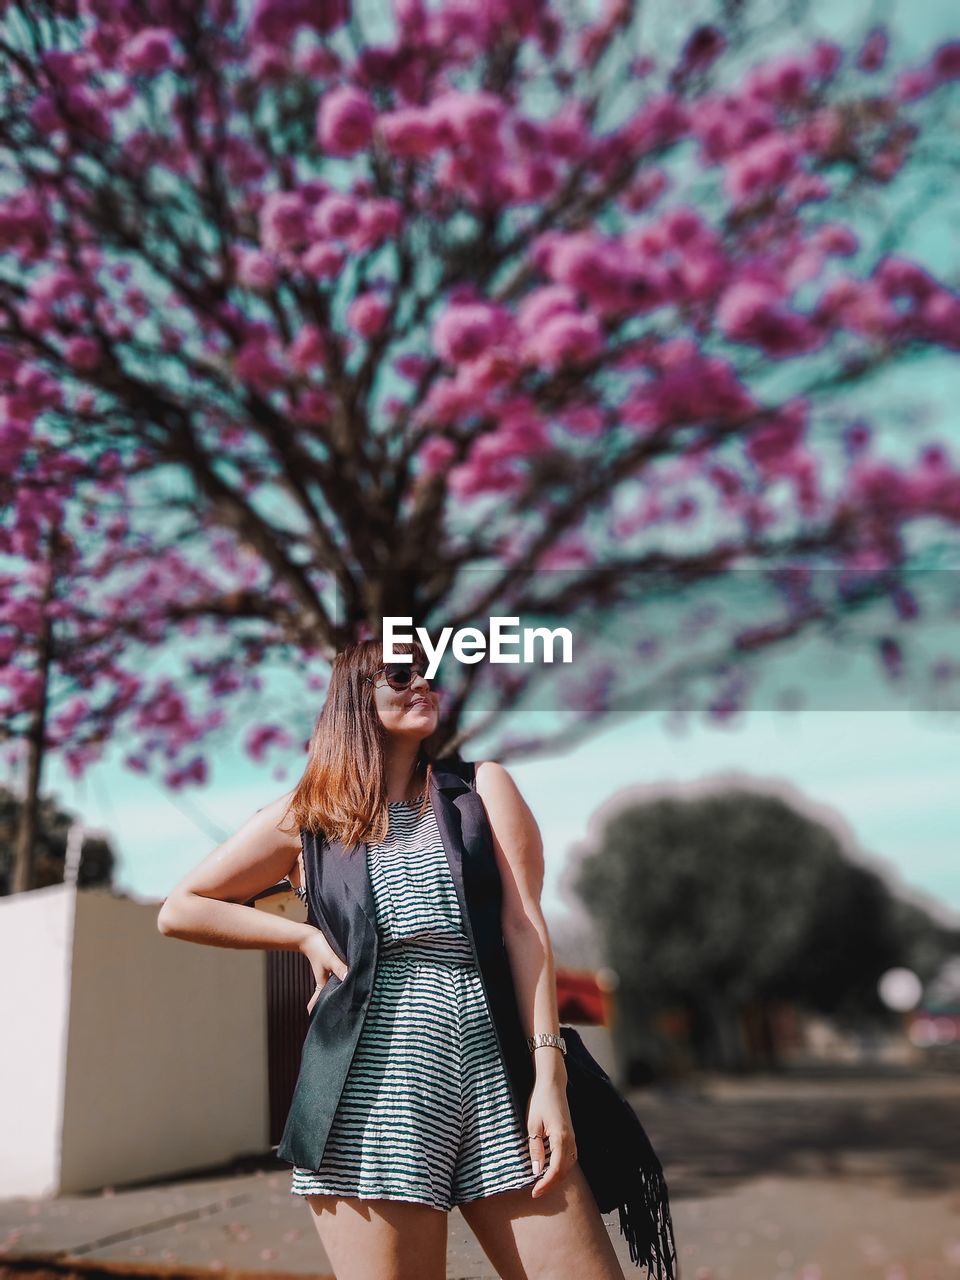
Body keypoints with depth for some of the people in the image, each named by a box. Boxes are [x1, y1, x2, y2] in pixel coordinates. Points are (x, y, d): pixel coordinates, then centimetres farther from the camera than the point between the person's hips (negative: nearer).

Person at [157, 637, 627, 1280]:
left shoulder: (484, 787, 12)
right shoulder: (307, 817, 11)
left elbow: (524, 926, 3)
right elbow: (179, 910, 16)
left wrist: (548, 1075, -7)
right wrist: (305, 936, 6)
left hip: (497, 1056, 1)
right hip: (373, 1067, -1)